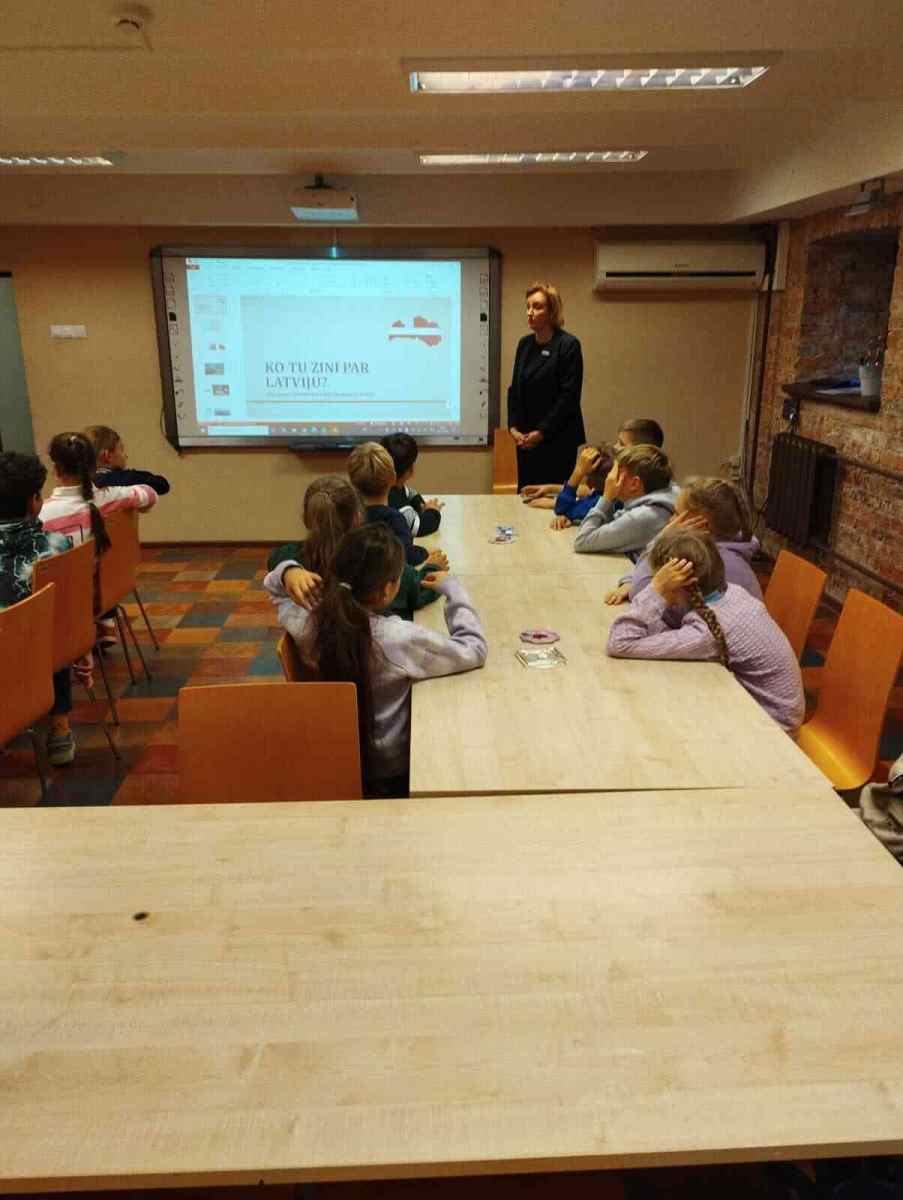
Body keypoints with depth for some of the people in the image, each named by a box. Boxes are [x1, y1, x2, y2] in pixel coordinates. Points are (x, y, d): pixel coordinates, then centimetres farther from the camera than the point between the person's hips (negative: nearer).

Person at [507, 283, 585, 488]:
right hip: (526, 440, 6)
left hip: (558, 439, -6)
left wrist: (541, 432, -14)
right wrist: (513, 428, 0)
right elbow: (514, 389, 12)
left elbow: (569, 396, -12)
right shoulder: (524, 344, 11)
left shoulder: (568, 345, -8)